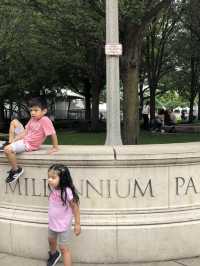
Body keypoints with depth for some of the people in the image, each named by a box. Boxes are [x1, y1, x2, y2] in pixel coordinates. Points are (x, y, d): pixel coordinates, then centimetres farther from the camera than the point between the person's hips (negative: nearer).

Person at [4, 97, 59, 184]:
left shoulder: (45, 120, -22)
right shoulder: (32, 119, 4)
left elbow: (53, 134, -18)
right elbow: (25, 132, 9)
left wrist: (55, 147, -13)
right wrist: (14, 140, 2)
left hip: (29, 144, -9)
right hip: (25, 140, 9)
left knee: (8, 149, -20)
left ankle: (16, 170, -4)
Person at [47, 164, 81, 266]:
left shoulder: (67, 192, -32)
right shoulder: (53, 188, -15)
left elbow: (75, 208, -22)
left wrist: (77, 224, -17)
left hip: (63, 225, -8)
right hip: (52, 222, 8)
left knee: (63, 248, 3)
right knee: (51, 240, 31)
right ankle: (54, 254, 63)